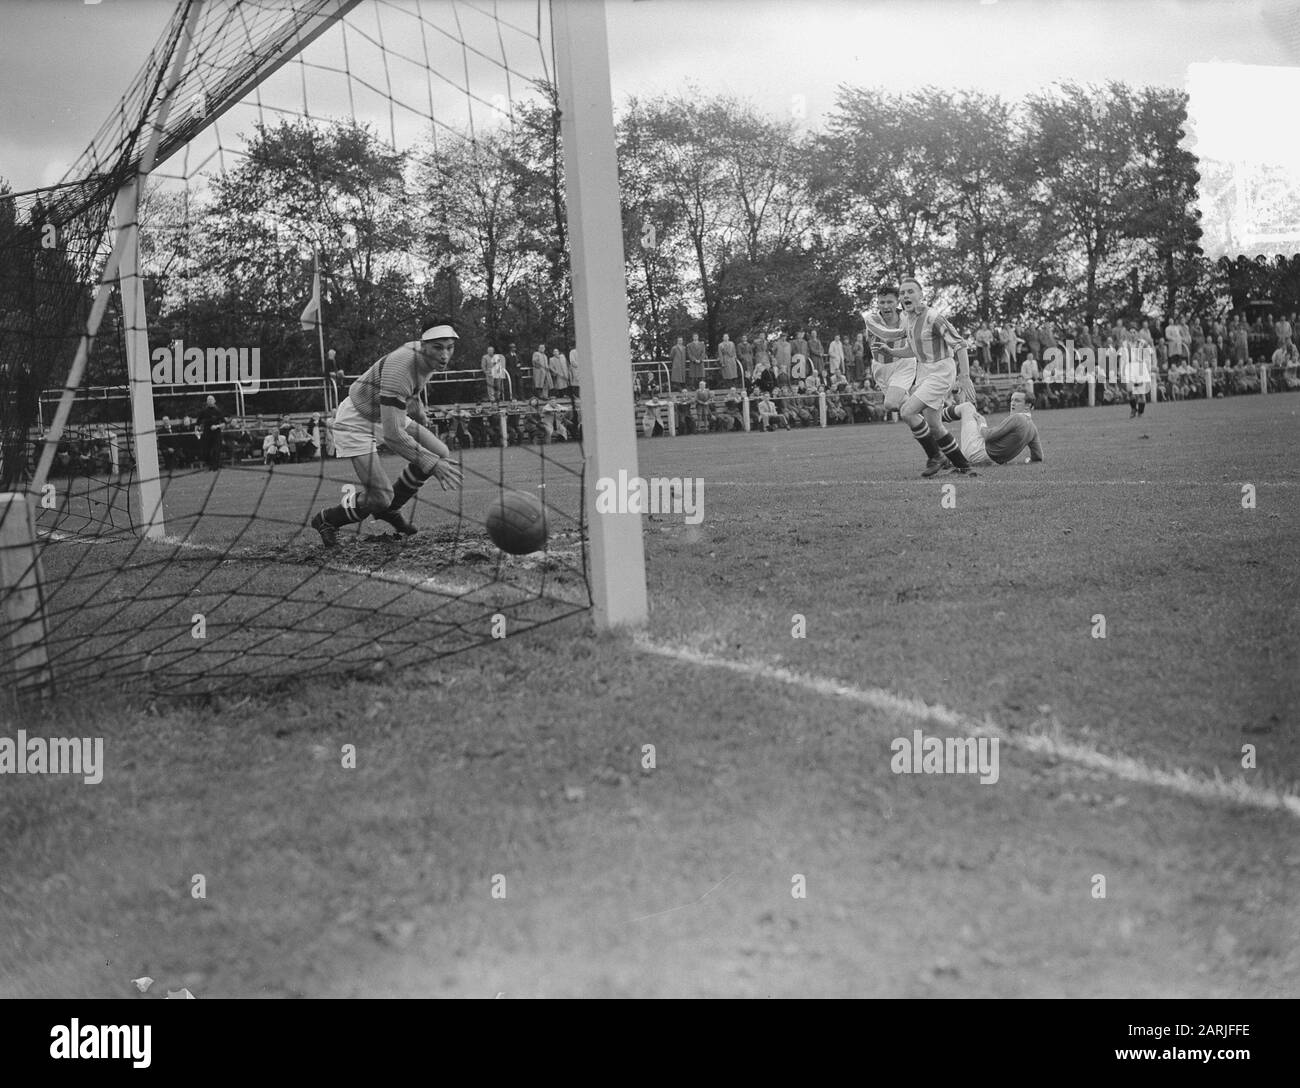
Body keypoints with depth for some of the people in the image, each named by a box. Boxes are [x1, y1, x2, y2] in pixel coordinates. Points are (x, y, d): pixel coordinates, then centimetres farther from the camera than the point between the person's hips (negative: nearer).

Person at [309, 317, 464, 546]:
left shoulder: (428, 358, -9)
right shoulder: (400, 367, -37)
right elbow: (393, 435, -39)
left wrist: (422, 420, 22)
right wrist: (433, 465, -39)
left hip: (386, 414, 9)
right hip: (356, 420, -9)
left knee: (441, 453, -4)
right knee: (380, 498, -17)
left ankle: (390, 509, 15)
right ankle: (326, 520, 12)